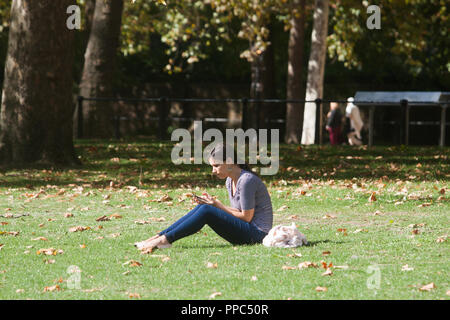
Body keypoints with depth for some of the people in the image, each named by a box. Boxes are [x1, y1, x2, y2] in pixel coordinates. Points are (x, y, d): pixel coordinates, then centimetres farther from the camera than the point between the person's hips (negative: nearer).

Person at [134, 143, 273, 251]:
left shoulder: (247, 180, -17)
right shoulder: (230, 181, 11)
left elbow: (246, 217, -16)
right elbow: (237, 211, 11)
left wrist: (217, 205, -10)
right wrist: (215, 203, -4)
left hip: (257, 233, -9)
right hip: (246, 232, 9)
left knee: (206, 211, -21)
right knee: (201, 207, -4)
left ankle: (165, 239, -21)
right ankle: (159, 236, -9)